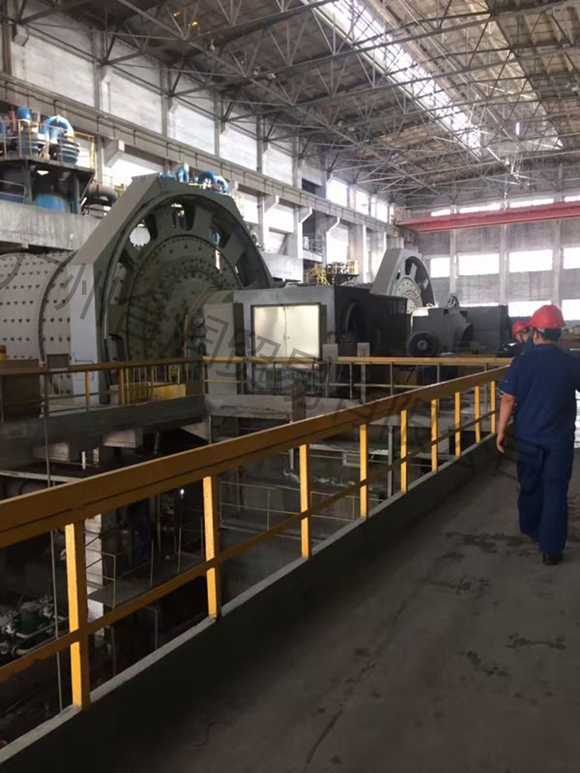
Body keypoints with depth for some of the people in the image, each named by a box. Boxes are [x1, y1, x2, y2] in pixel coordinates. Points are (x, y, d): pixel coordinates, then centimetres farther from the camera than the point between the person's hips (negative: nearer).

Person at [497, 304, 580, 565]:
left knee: (530, 485, 21)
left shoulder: (520, 363, -9)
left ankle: (530, 527, 40)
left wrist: (501, 431, 2)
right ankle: (551, 549, 8)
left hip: (527, 437, 1)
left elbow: (508, 400, -7)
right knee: (555, 491, 6)